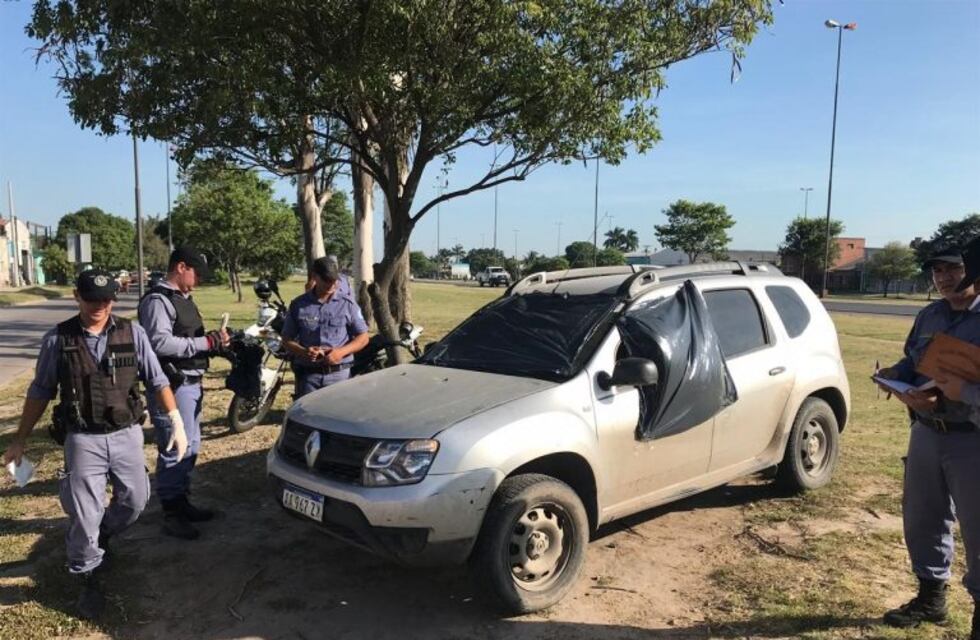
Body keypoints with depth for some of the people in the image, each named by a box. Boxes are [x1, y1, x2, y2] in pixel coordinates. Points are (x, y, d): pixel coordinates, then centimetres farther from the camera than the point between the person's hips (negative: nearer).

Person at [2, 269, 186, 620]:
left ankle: (99, 539, 42)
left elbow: (157, 381, 1)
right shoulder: (57, 340, -5)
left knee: (135, 500, 11)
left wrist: (176, 423, -3)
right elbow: (40, 392, 4)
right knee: (84, 515, 2)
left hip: (126, 435, 2)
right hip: (83, 440, -2)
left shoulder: (132, 333, -4)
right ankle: (88, 580, 24)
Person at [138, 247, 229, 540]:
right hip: (172, 386, -11)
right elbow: (160, 343, -26)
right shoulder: (157, 300, -14)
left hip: (191, 383, 11)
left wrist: (213, 340, 6)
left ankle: (182, 502, 31)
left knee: (190, 446, 18)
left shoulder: (183, 298, 18)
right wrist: (207, 342, -24)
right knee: (175, 449, -6)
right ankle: (171, 515, 3)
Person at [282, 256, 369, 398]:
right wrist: (303, 352, -11)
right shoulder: (298, 305, 5)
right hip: (307, 375, 1)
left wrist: (341, 351, -11)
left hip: (339, 374, -1)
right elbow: (287, 339, 10)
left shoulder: (347, 304, 3)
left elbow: (363, 338, 6)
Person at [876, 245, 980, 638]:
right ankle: (931, 596, 35)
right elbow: (908, 363, 14)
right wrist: (904, 391, -5)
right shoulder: (929, 316, 8)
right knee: (921, 519, 17)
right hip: (926, 433, 7)